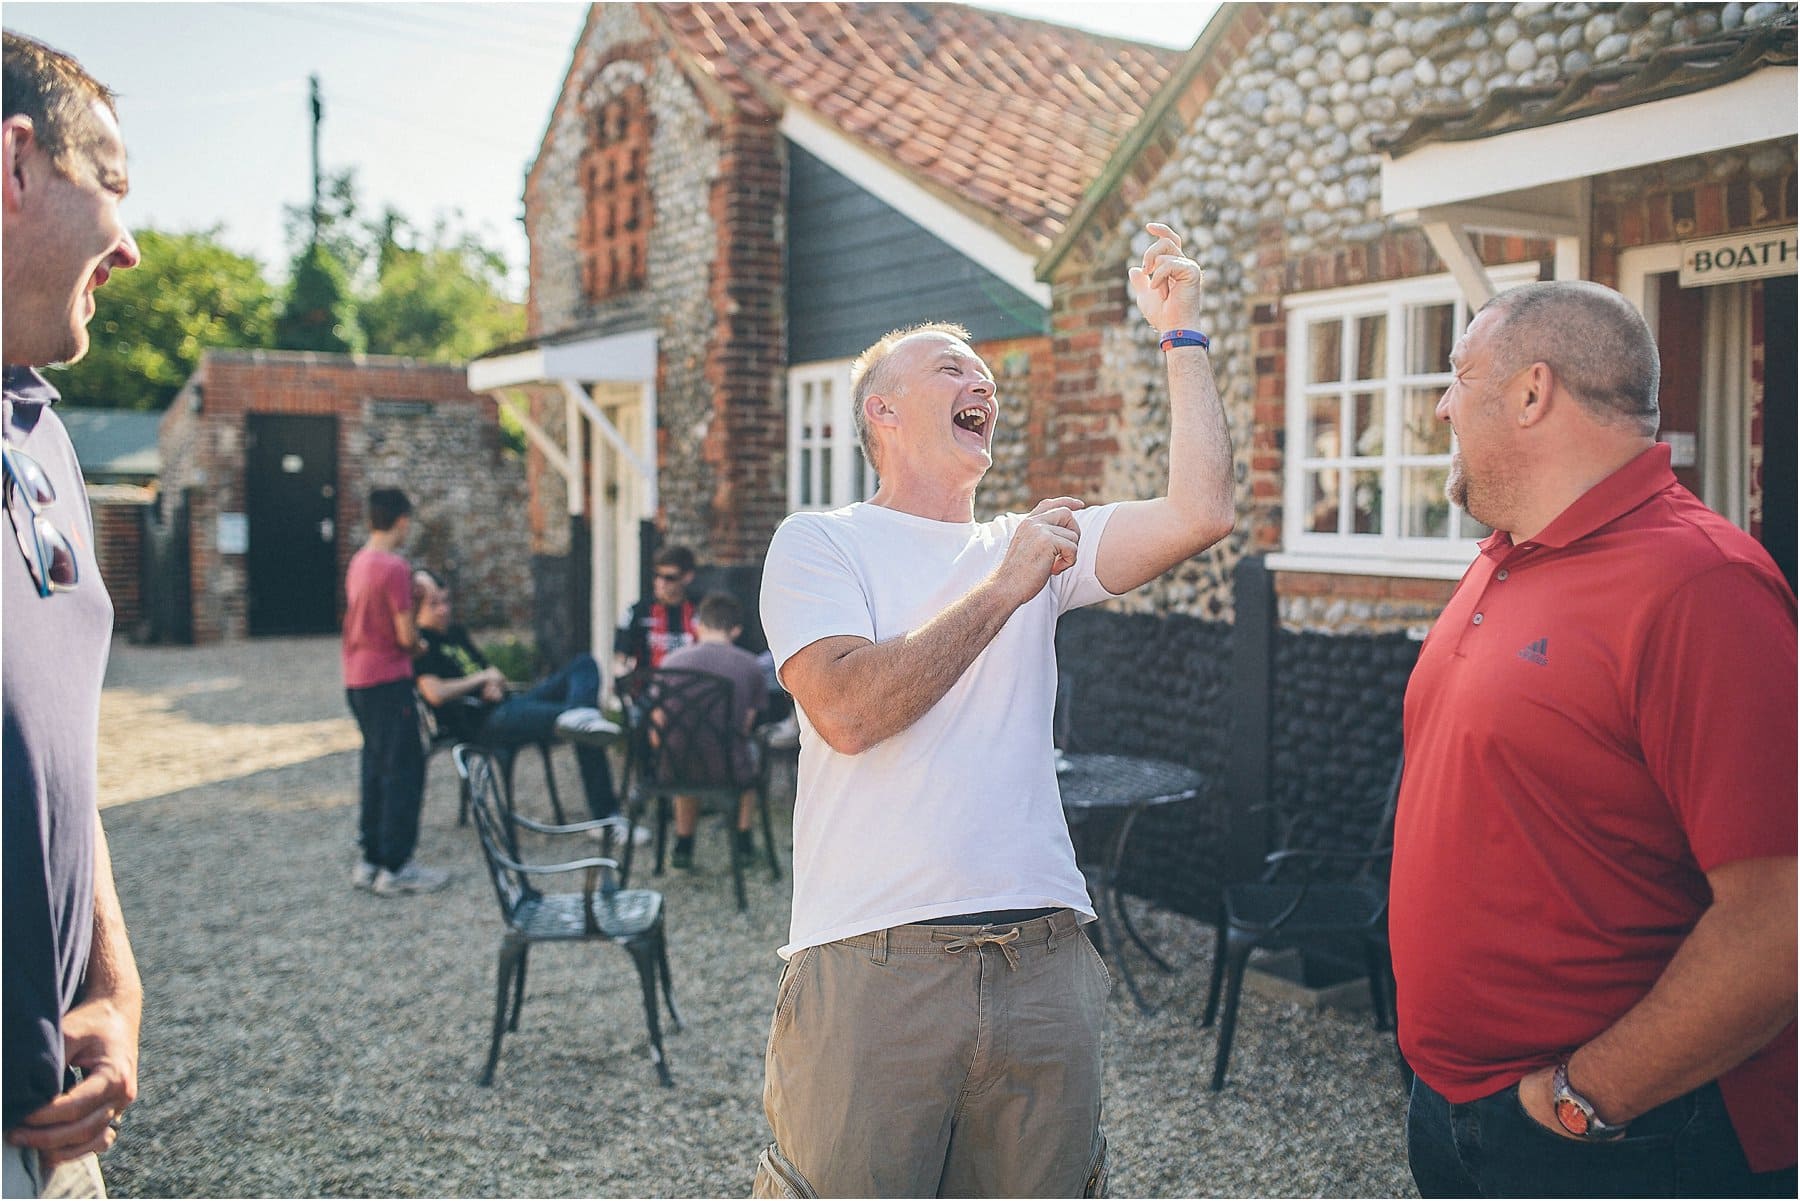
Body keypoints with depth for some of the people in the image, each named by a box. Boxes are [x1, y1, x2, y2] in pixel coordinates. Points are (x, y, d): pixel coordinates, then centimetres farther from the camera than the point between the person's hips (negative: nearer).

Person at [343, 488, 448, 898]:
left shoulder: (358, 562, 10)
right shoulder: (395, 567, -16)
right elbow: (405, 634, -16)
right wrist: (418, 645, 4)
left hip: (357, 680, 9)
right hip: (388, 680, -9)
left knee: (376, 768, 15)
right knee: (404, 771, -3)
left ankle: (371, 862, 20)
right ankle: (396, 868, -1)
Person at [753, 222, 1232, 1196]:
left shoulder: (1037, 545, 14)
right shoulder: (818, 542, 2)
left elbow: (1199, 514, 0)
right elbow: (847, 709, -15)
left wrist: (1179, 333, 4)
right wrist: (1004, 590, -10)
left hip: (1044, 960, 4)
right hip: (871, 965, -4)